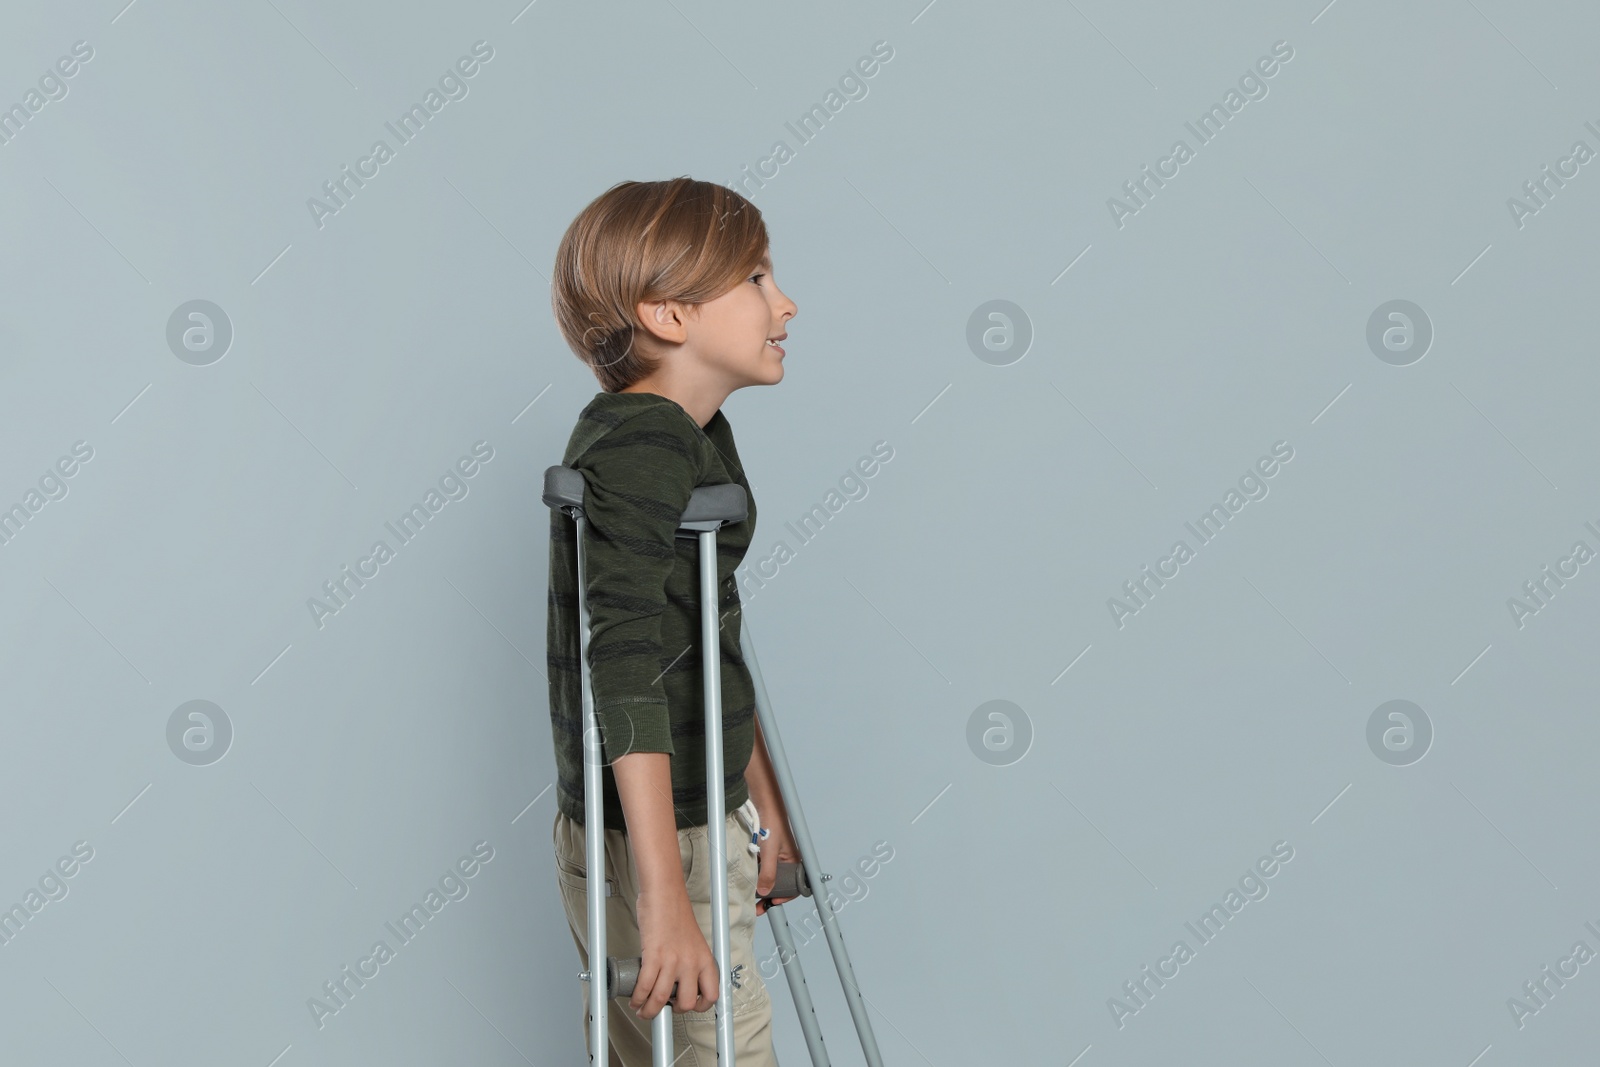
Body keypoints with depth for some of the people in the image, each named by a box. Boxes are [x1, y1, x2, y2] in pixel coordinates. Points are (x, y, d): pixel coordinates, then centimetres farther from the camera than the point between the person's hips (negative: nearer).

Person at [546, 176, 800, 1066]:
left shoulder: (700, 435, 10)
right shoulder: (636, 452, -22)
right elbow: (627, 671, -30)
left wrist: (760, 800, 24)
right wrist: (667, 901, -32)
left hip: (698, 820, 10)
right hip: (651, 847, -10)